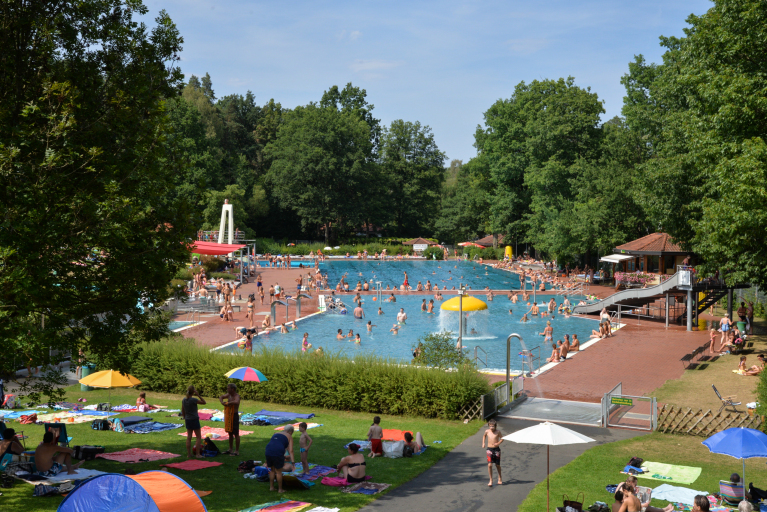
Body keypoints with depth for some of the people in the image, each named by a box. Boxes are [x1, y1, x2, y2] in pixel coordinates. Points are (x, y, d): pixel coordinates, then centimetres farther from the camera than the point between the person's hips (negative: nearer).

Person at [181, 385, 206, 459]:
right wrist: (198, 395, -12)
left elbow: (183, 412, 8)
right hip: (195, 420, -6)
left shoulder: (183, 400, 0)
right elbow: (204, 402, -7)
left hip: (188, 420, 6)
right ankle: (197, 454, 2)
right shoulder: (193, 400, -19)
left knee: (189, 437, 10)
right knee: (198, 437, 5)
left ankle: (189, 454, 12)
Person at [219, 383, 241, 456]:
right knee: (230, 433, 16)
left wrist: (228, 403, -27)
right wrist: (222, 402, -2)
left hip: (234, 416, -8)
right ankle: (230, 449, 26)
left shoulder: (237, 396, -19)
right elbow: (221, 397, 20)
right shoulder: (228, 395, 6)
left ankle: (237, 451, 4)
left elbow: (236, 402, -41)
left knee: (236, 434, -1)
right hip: (228, 416, 8)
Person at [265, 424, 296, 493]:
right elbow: (290, 451, 1)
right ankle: (280, 489, 19)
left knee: (272, 470, 22)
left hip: (268, 451, 5)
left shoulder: (276, 434, 27)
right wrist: (293, 463, -3)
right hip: (278, 454, -5)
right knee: (279, 472, 10)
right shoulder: (289, 437, 11)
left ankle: (271, 487, 29)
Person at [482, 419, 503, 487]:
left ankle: (499, 478, 34)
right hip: (489, 449, 1)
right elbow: (484, 436, 20)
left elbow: (502, 439, 3)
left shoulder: (498, 432, -6)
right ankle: (491, 480, -1)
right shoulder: (487, 431, -1)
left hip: (496, 449, -1)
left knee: (497, 465, 11)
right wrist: (483, 443, 11)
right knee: (489, 465, -11)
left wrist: (498, 443, -15)